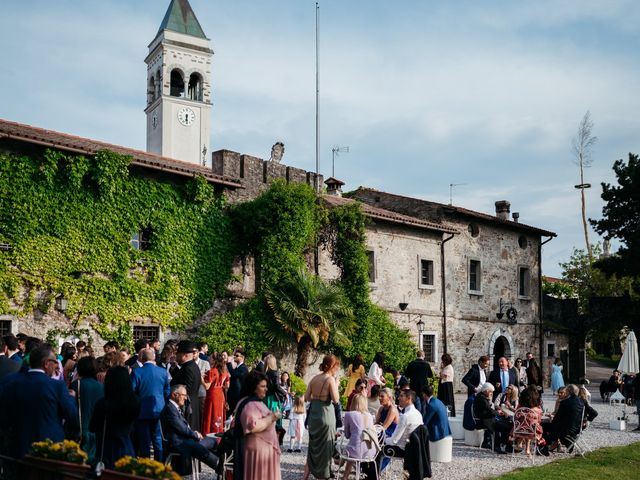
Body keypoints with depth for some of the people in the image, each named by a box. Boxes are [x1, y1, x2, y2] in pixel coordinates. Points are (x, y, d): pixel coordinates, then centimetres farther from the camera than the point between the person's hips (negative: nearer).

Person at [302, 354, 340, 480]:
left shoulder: (315, 378, 7)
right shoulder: (330, 379, -11)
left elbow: (306, 397, 9)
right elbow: (336, 399, -16)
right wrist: (336, 386, -2)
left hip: (313, 413, 6)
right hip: (325, 413, -6)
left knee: (313, 445, 15)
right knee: (325, 445, 6)